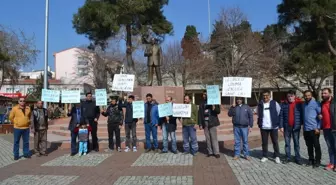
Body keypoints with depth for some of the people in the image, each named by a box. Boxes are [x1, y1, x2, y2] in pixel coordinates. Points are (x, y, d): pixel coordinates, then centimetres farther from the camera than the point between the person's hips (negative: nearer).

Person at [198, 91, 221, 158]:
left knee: (214, 138, -4)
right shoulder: (201, 104, 14)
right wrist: (200, 124, 4)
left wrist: (214, 108, -24)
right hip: (205, 123, 4)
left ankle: (216, 152, 0)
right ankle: (210, 152, 12)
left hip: (212, 123, -4)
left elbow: (218, 111, -2)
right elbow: (200, 114, 11)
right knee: (208, 138, 5)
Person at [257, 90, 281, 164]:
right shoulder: (260, 104, 5)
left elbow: (280, 113, 1)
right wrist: (259, 123, 11)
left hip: (273, 127, -2)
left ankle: (277, 156, 17)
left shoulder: (274, 103, -3)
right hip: (263, 127, 2)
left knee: (275, 142, 6)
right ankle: (264, 156, 19)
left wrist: (278, 123, -1)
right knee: (264, 142, 9)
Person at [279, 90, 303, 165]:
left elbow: (302, 114, 1)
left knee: (296, 143, 8)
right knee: (287, 143, 8)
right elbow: (281, 116, -1)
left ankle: (298, 158, 16)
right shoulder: (284, 104, 0)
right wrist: (281, 126, -5)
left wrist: (302, 124, -3)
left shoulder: (299, 103, -1)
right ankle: (288, 157, 18)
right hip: (286, 127, 1)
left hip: (296, 126, -1)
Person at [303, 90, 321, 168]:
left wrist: (318, 127, -11)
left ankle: (317, 161, 13)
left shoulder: (315, 104, -7)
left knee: (316, 146, 2)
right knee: (309, 146, 13)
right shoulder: (303, 104, 10)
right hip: (306, 129, 6)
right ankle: (311, 160, 25)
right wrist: (303, 127, 11)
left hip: (314, 129, -5)